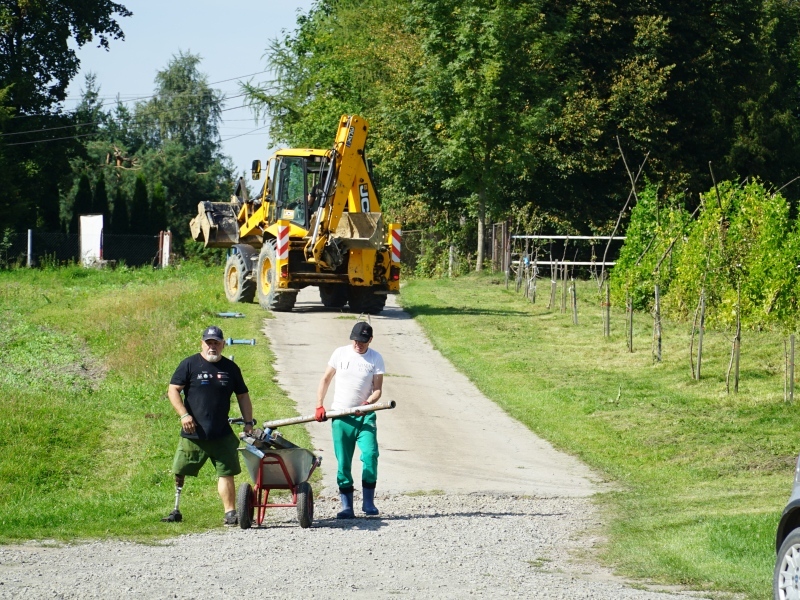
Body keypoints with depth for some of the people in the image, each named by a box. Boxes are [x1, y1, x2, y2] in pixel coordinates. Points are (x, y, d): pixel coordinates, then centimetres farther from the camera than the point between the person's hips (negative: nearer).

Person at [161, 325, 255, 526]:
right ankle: (175, 511, 13)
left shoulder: (230, 368, 11)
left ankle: (230, 513, 0)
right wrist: (184, 415, -13)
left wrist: (248, 422, 9)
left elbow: (243, 396, 19)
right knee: (179, 472, 2)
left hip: (222, 434, 2)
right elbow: (173, 390, -1)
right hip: (193, 434, -2)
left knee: (226, 473, -2)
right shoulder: (190, 364, 1)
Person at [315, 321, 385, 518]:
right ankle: (346, 506, 7)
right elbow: (325, 380, 10)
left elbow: (378, 389, -3)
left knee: (370, 454, -17)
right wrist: (319, 406, 2)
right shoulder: (340, 354, 3)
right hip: (340, 416, 1)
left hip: (365, 416, -1)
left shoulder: (376, 359, 1)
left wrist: (367, 403, -23)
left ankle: (368, 502, -5)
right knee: (343, 462, 1)